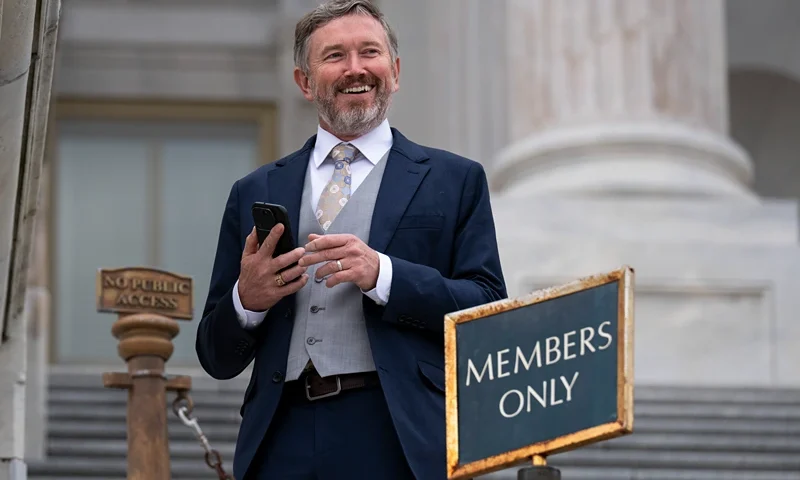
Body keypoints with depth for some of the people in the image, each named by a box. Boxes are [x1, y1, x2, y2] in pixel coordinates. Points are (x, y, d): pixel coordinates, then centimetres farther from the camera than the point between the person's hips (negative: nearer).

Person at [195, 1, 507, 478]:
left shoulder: (455, 181, 11)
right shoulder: (255, 194, 17)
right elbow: (217, 357, 16)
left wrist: (382, 275, -12)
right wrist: (246, 299, -5)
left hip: (401, 441, -2)